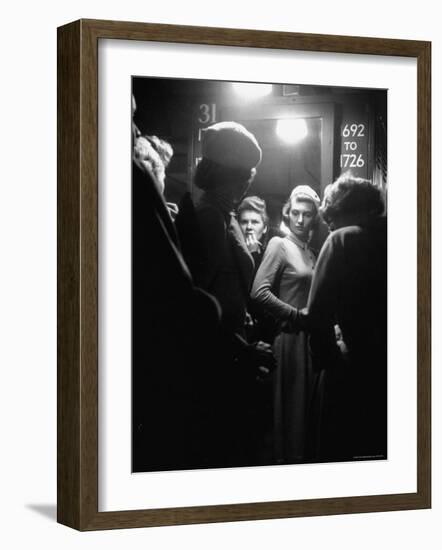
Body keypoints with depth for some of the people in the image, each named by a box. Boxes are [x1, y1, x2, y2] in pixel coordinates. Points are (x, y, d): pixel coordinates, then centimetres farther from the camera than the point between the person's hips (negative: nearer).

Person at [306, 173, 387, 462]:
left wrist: (326, 358, -1)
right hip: (389, 369, 5)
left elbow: (319, 312, -14)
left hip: (352, 372, -5)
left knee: (340, 451, 7)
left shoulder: (343, 240, -8)